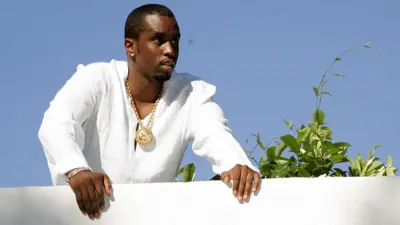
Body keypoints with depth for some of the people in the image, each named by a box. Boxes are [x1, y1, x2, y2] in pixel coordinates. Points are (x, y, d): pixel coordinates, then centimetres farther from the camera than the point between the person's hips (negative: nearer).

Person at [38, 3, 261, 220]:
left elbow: (215, 134, -22)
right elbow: (55, 124, -25)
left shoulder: (193, 93, -3)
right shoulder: (96, 80, -9)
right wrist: (76, 170, -46)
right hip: (84, 212, -1)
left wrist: (237, 165, -46)